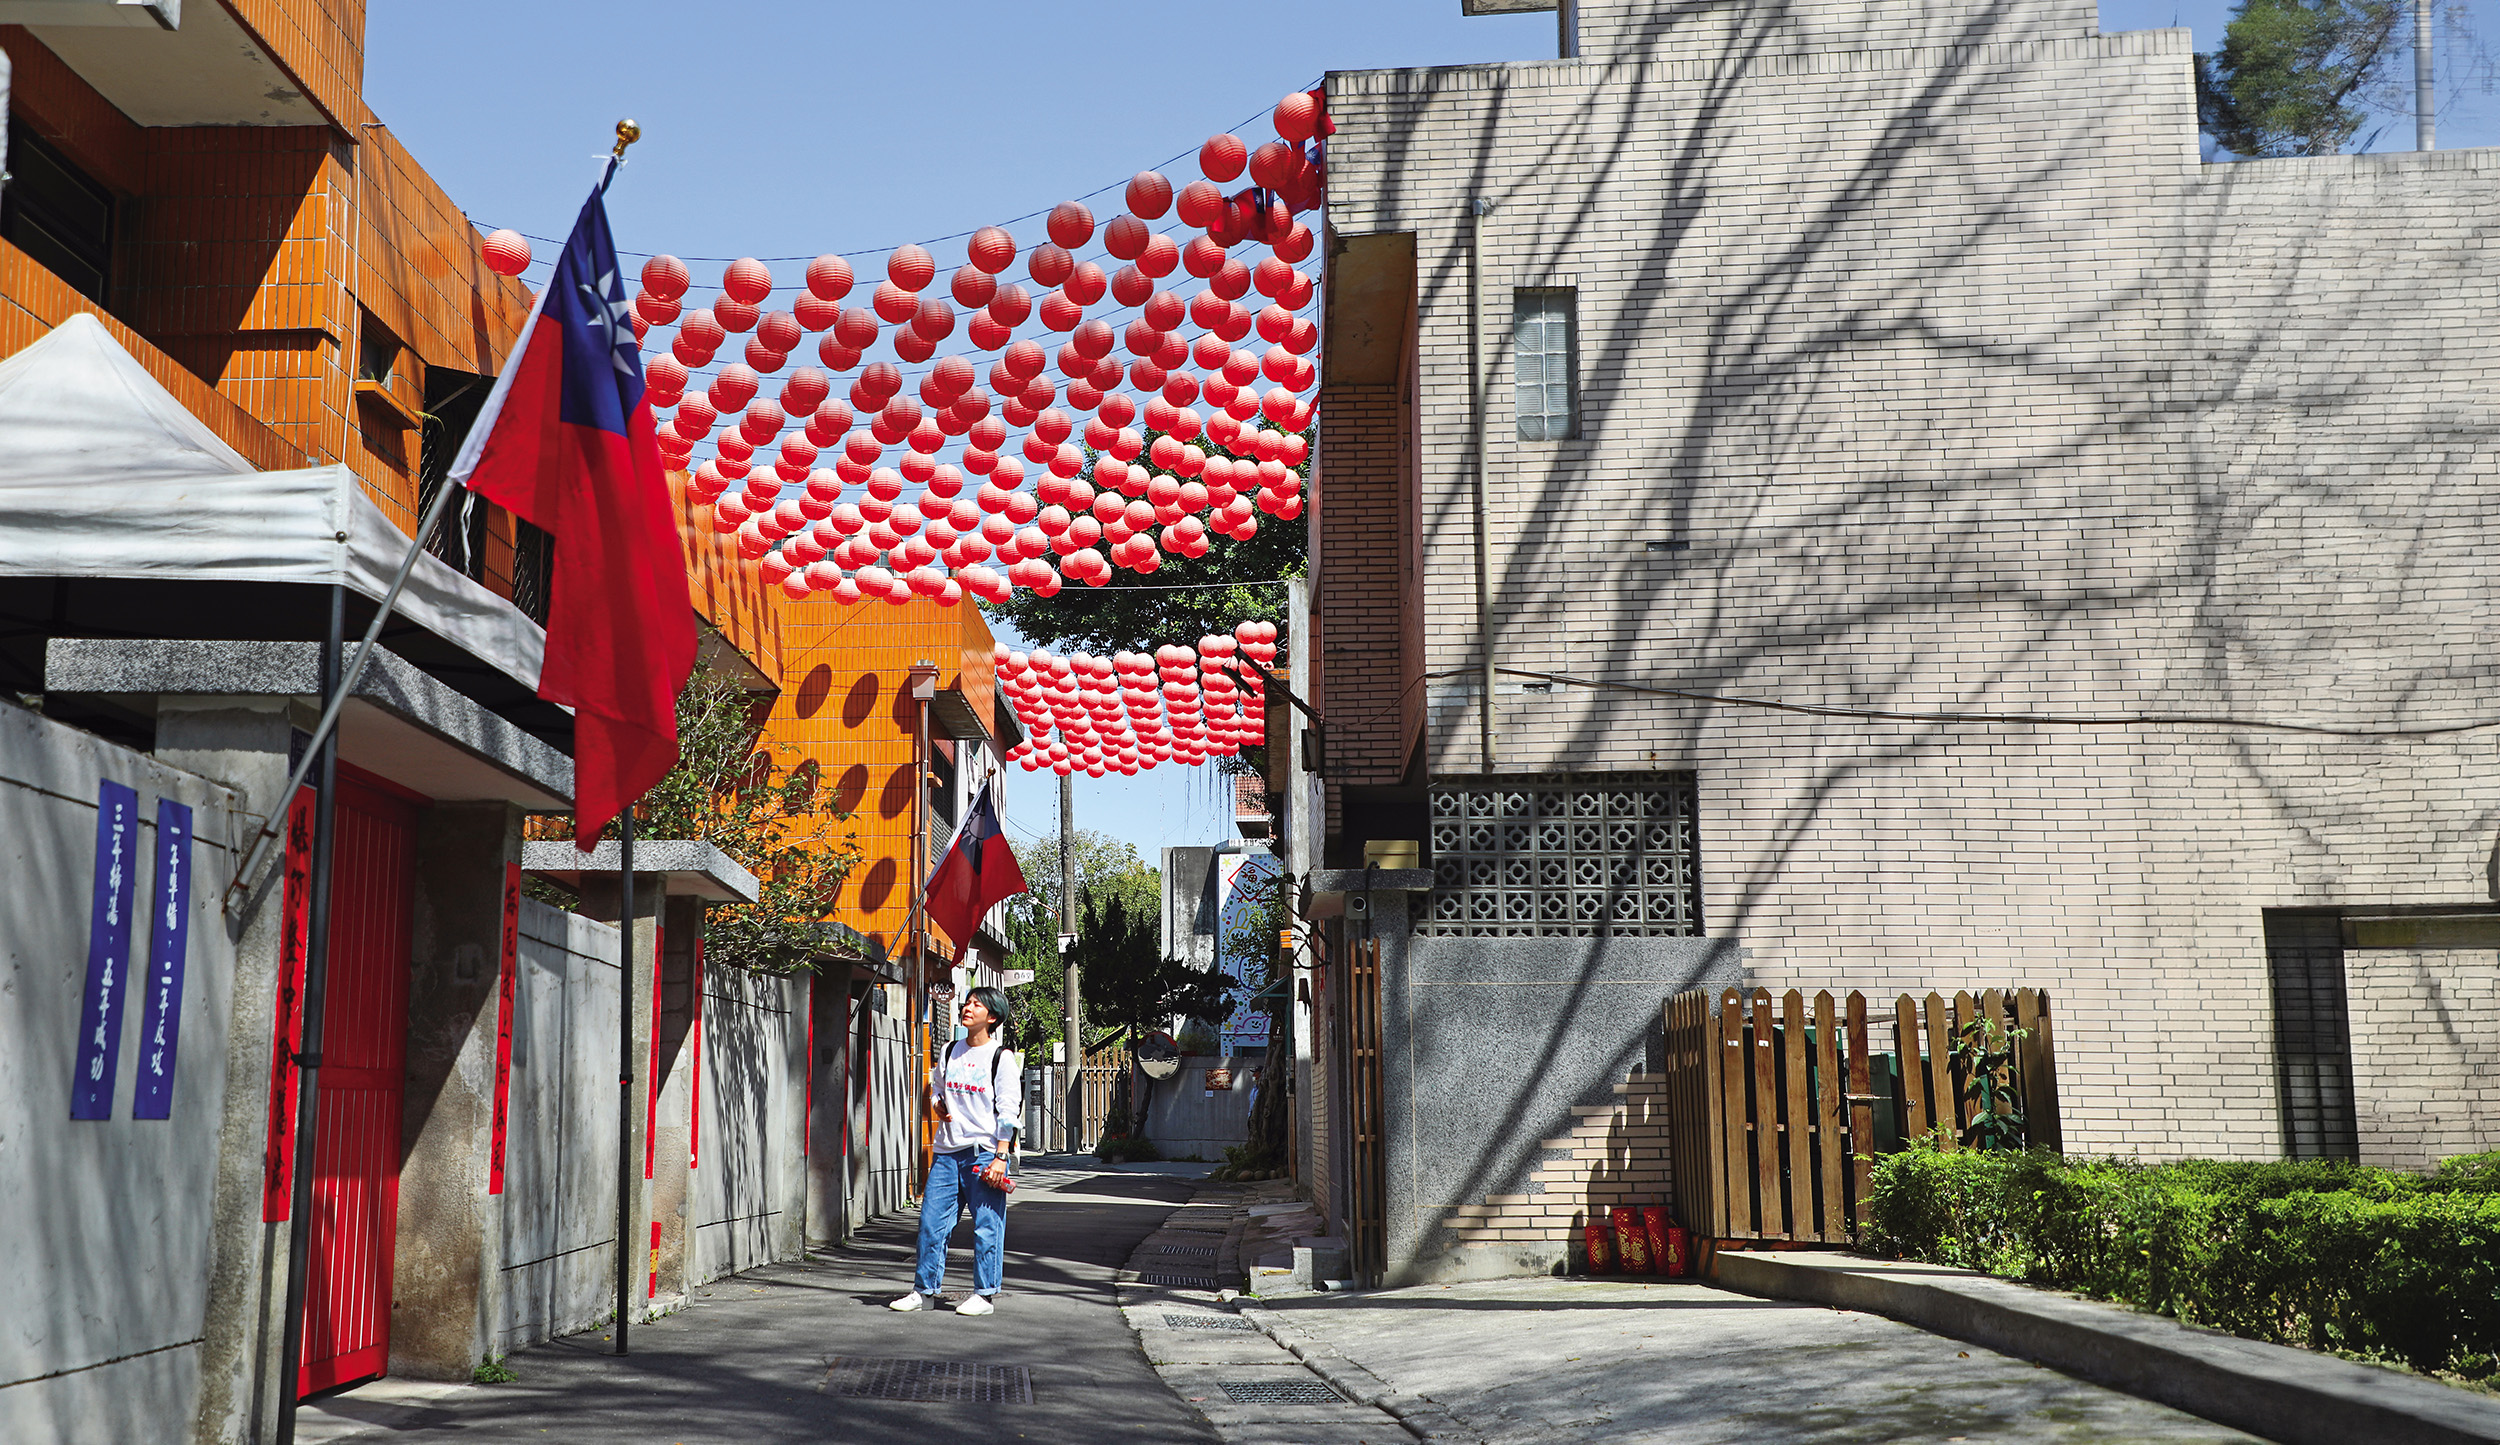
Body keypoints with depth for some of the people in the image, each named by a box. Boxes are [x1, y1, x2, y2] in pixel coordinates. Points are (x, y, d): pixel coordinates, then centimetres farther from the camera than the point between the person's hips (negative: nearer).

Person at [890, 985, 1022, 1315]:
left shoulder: (1002, 1058, -4)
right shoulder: (950, 1052, 12)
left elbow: (1008, 1111, -7)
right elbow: (936, 1086, 28)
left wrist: (1000, 1157, -13)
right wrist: (939, 1104, 4)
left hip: (985, 1150, -5)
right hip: (948, 1151, 5)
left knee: (986, 1226, -3)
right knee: (932, 1219, 4)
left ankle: (984, 1294, 7)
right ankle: (925, 1291, 13)